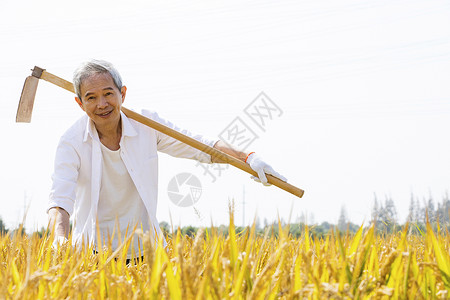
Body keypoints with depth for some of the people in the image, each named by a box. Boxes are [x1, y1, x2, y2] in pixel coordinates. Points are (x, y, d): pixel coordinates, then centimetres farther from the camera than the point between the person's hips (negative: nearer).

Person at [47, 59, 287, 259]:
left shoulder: (146, 125, -4)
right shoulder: (72, 143, -11)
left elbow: (200, 146, 4)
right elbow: (60, 198, -22)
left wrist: (248, 158, -9)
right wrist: (60, 239, -42)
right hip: (94, 253, -2)